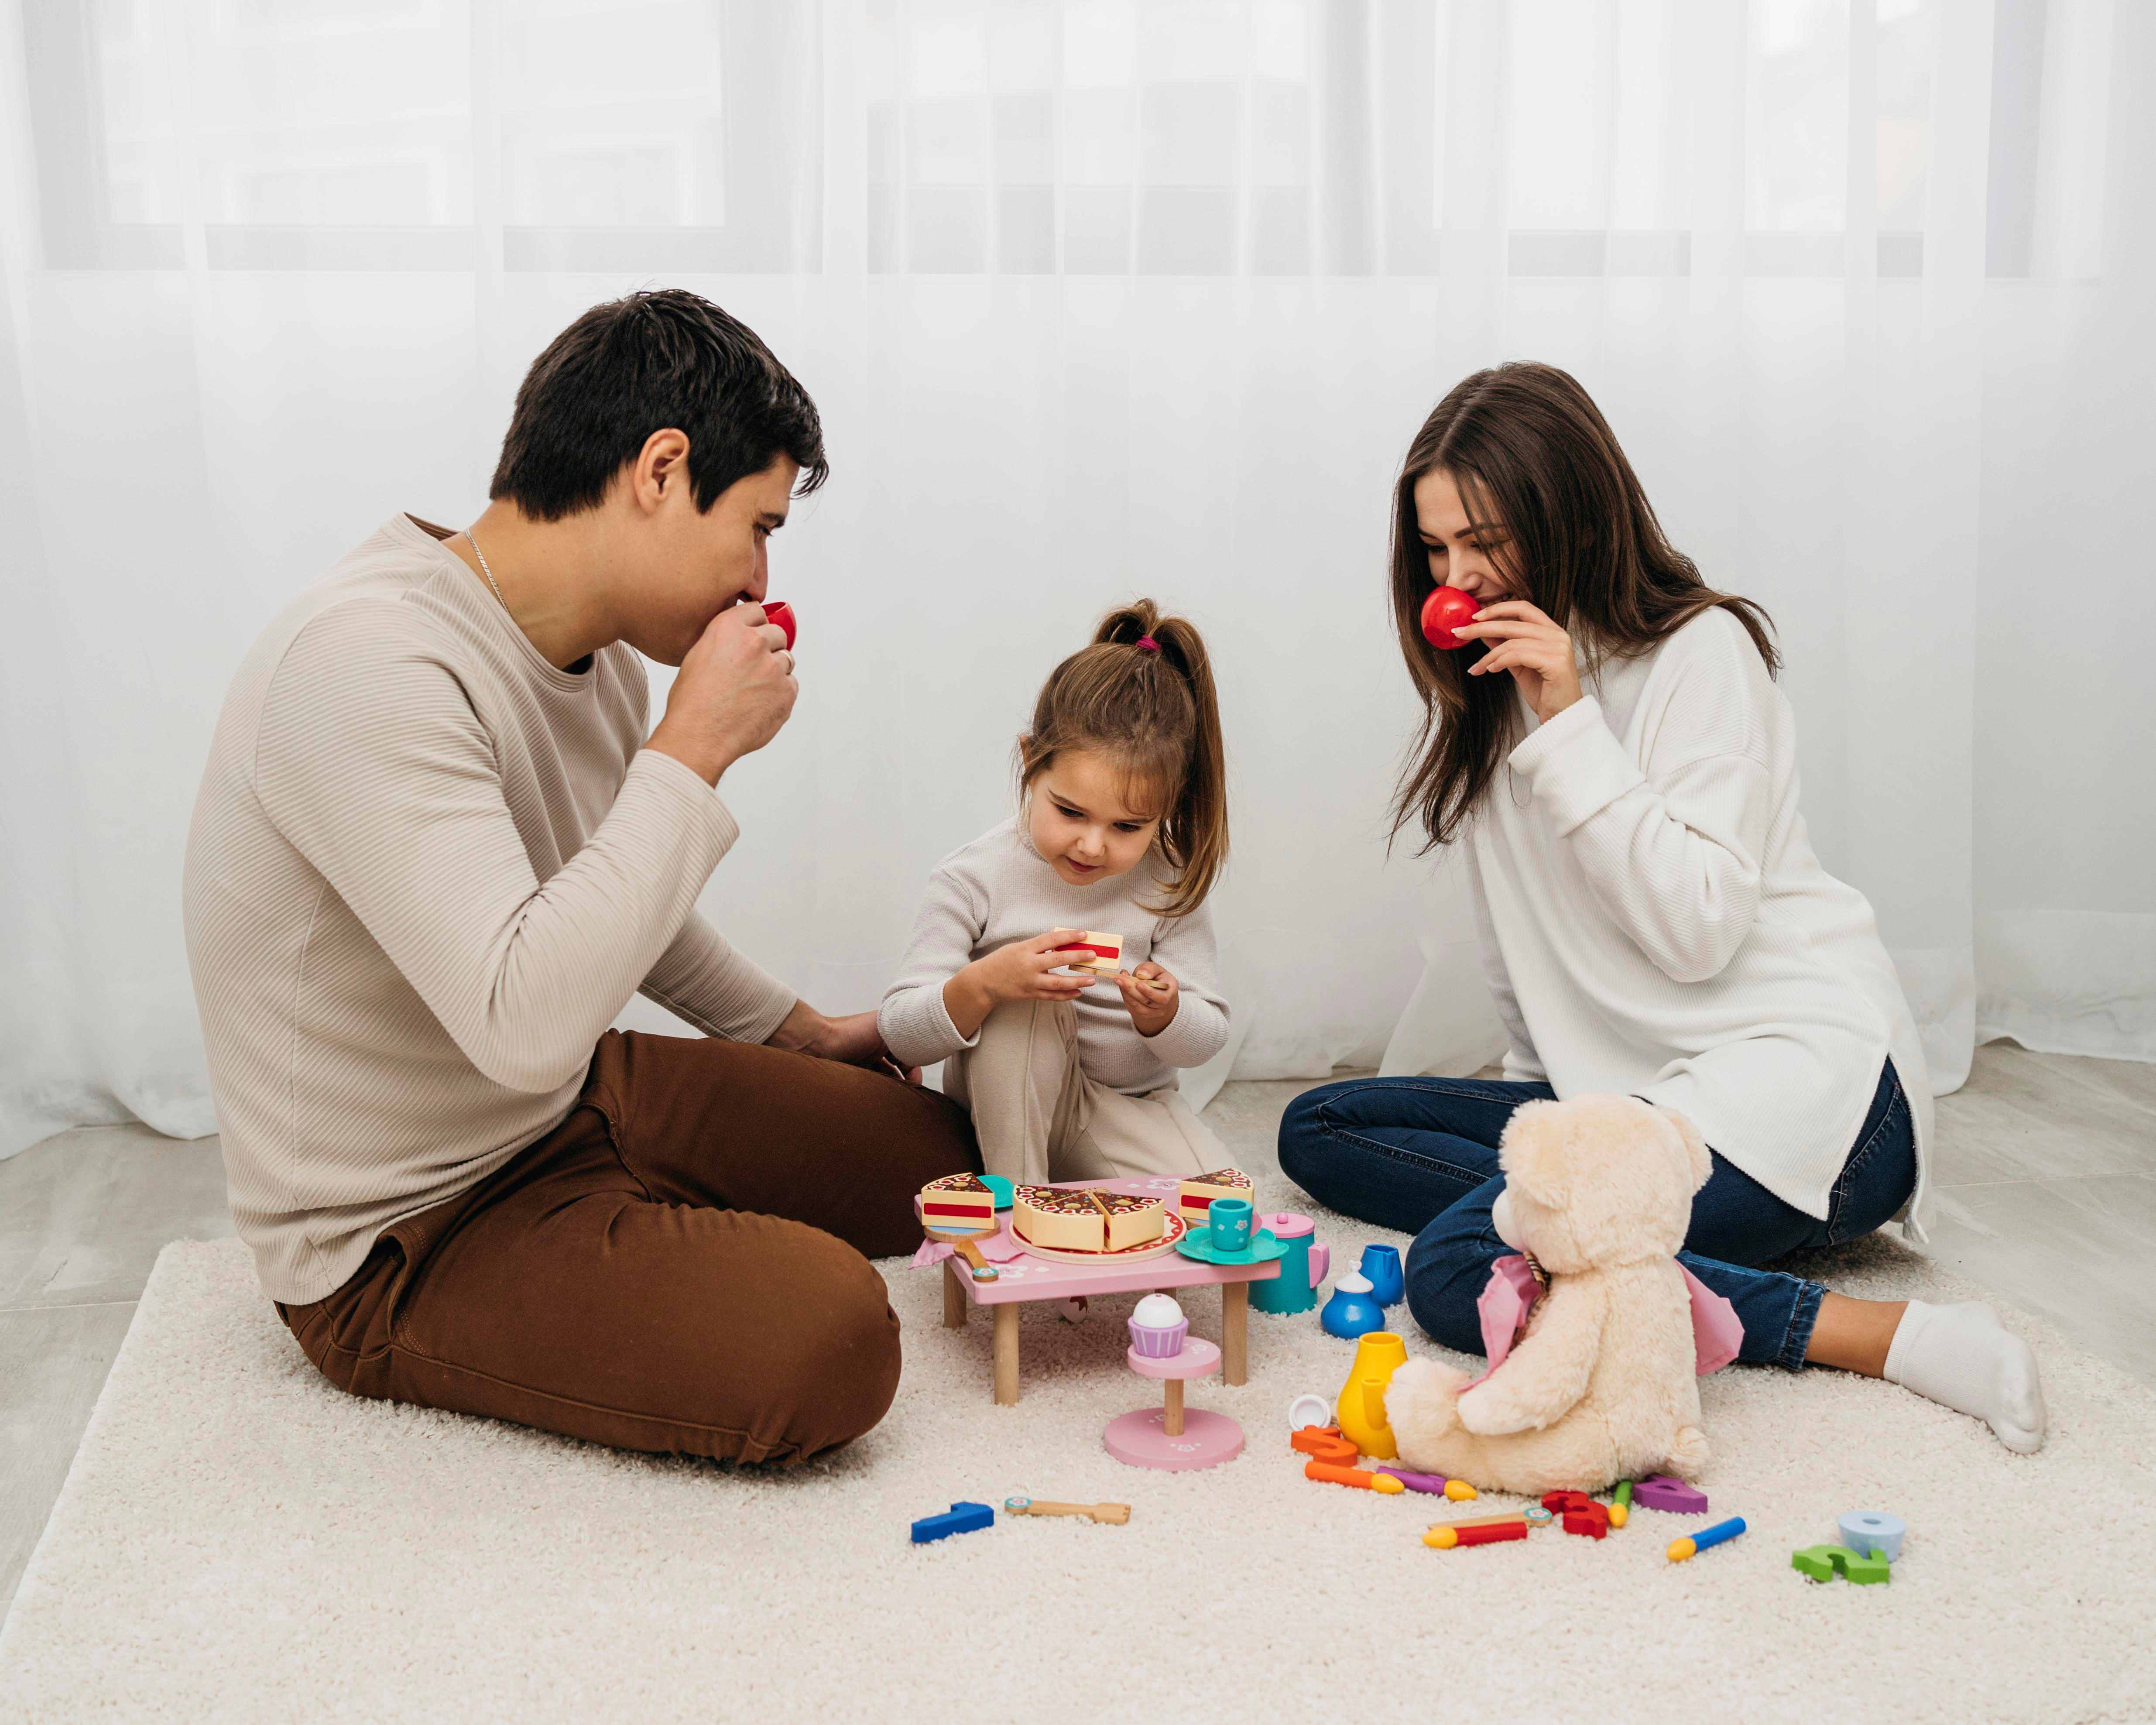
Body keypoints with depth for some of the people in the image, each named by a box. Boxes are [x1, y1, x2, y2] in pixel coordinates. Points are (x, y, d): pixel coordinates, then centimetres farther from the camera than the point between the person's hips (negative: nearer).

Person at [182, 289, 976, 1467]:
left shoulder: (599, 647, 1)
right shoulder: (370, 669, -29)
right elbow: (528, 1021, -39)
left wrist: (798, 1031, 25)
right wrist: (696, 745, -30)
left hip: (578, 1103, 9)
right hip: (402, 1244, -9)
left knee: (938, 1150, 10)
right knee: (830, 1341, -27)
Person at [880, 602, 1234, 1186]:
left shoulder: (1169, 883, -11)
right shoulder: (975, 878, -18)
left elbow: (1207, 1037, -6)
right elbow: (900, 1033, -19)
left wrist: (1163, 1015, -30)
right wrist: (979, 985, -40)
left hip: (1128, 1105, 3)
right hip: (1008, 1112, -2)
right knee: (1019, 997, -32)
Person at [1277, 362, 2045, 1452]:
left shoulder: (1699, 651, -9)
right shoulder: (1490, 689, 13)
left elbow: (1697, 929, -19)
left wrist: (1570, 726, -20)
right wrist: (1540, 1095, 13)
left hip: (1798, 1078, -9)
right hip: (1614, 1087, 9)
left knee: (1456, 1275, -28)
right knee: (1319, 1129, 1)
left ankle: (1878, 1333, -24)